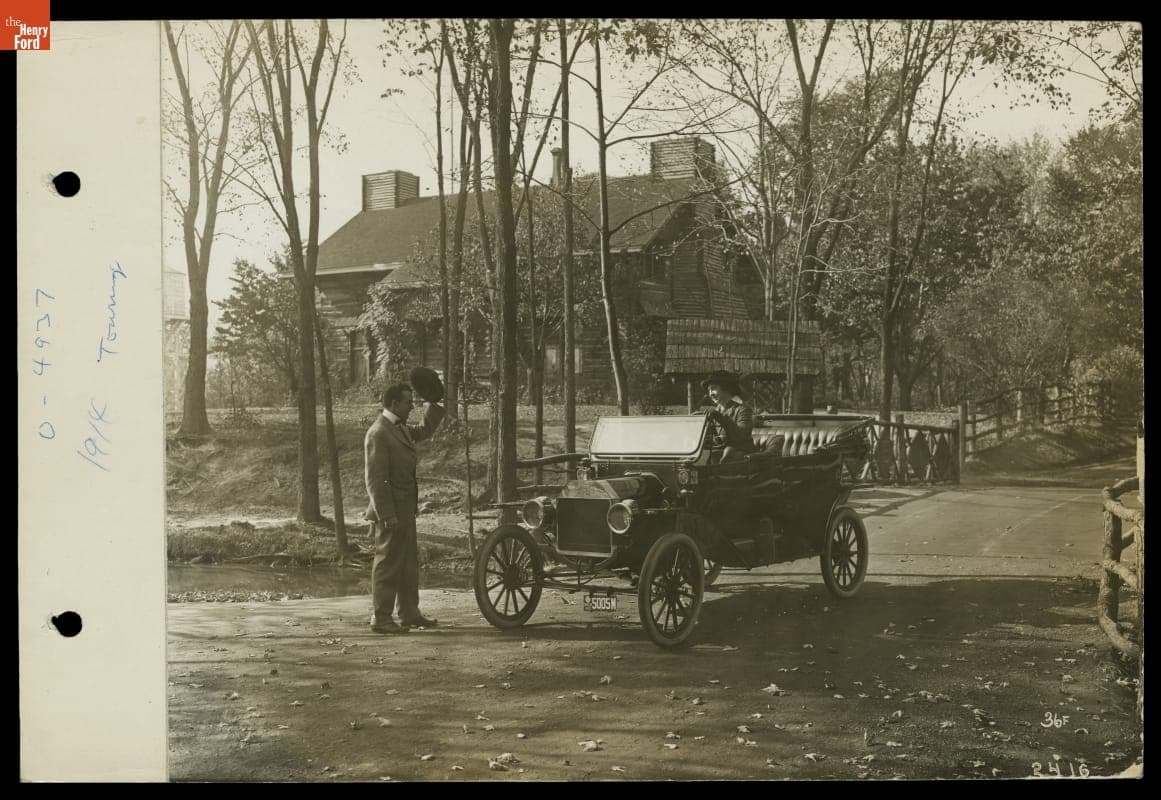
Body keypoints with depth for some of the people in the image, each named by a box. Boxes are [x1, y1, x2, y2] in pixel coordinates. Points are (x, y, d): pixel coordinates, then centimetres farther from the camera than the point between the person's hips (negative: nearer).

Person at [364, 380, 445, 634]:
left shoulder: (400, 429, 13)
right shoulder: (378, 434, -17)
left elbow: (425, 430, 33)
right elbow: (375, 479, -20)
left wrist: (435, 403, 20)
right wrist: (387, 516, -23)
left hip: (405, 510, 10)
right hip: (391, 512, -10)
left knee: (409, 564, 15)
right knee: (388, 564, -3)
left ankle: (409, 614, 24)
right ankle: (381, 619, 4)